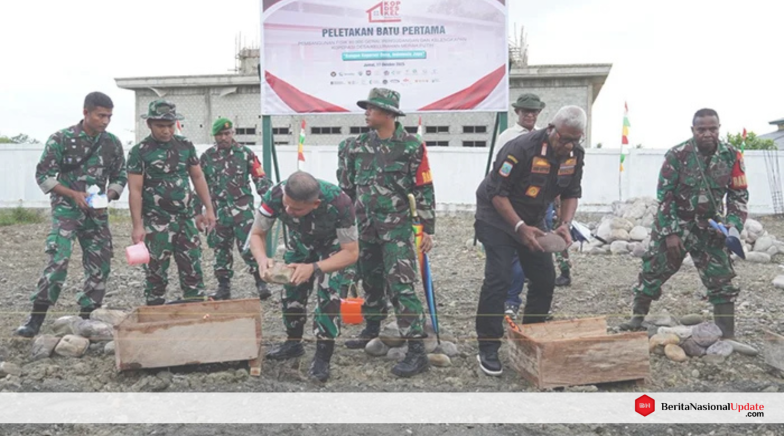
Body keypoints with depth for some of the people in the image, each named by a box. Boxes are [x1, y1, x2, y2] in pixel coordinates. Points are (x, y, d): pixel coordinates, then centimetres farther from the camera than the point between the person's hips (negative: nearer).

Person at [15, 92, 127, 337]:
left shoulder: (112, 143, 3)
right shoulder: (61, 139, -6)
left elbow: (120, 177, 10)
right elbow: (43, 175, -4)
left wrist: (108, 196, -10)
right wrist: (74, 194, -16)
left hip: (97, 212, 4)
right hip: (66, 208, -4)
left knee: (100, 265, 3)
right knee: (58, 259, -17)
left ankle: (86, 318, 18)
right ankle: (36, 319, -8)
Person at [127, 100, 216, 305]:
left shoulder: (186, 145, 6)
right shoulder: (139, 151, -6)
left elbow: (198, 177, 12)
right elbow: (135, 190, -8)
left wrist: (209, 209, 7)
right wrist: (137, 225, -14)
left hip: (185, 219, 4)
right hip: (156, 223, -3)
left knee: (193, 269, 6)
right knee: (156, 272, 5)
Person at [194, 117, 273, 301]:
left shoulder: (245, 153, 2)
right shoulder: (207, 156, 6)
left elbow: (260, 178, 3)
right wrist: (198, 211, 10)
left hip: (242, 209, -2)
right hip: (219, 211, 3)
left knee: (248, 247, -9)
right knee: (221, 250, 9)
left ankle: (261, 283, 0)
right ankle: (224, 287, 20)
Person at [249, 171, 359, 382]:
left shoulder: (339, 203, -43)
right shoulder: (274, 196, -35)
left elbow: (351, 252, -33)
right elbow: (257, 234, -19)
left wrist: (313, 268, -47)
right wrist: (262, 258, -42)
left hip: (334, 244, -3)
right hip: (301, 242, 4)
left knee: (328, 293, -19)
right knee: (291, 291, 5)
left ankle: (322, 357, -5)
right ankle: (293, 343, 30)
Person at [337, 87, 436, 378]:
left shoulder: (412, 146, -7)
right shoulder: (357, 145, 7)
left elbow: (424, 190, -6)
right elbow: (347, 185, 16)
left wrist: (428, 229, -9)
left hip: (396, 227, -6)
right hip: (365, 227, 6)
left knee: (401, 286, -11)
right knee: (370, 280, 18)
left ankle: (417, 351, -8)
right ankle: (371, 330, 36)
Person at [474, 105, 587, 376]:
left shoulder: (575, 154, -6)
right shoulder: (522, 148, -27)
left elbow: (571, 193, 4)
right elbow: (497, 192, -24)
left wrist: (565, 225, -13)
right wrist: (520, 227, -31)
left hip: (532, 220, 7)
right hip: (498, 216, -7)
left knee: (545, 279, 5)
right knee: (499, 279, -15)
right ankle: (488, 350, -4)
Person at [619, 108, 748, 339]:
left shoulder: (732, 155, -7)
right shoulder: (677, 155, -15)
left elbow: (739, 194, 2)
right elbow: (664, 195, -12)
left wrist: (733, 223, -14)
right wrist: (670, 232, -15)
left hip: (709, 228, 2)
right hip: (673, 225, -2)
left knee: (721, 278, 2)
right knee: (652, 270, 1)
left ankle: (727, 334, 12)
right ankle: (637, 318, 16)